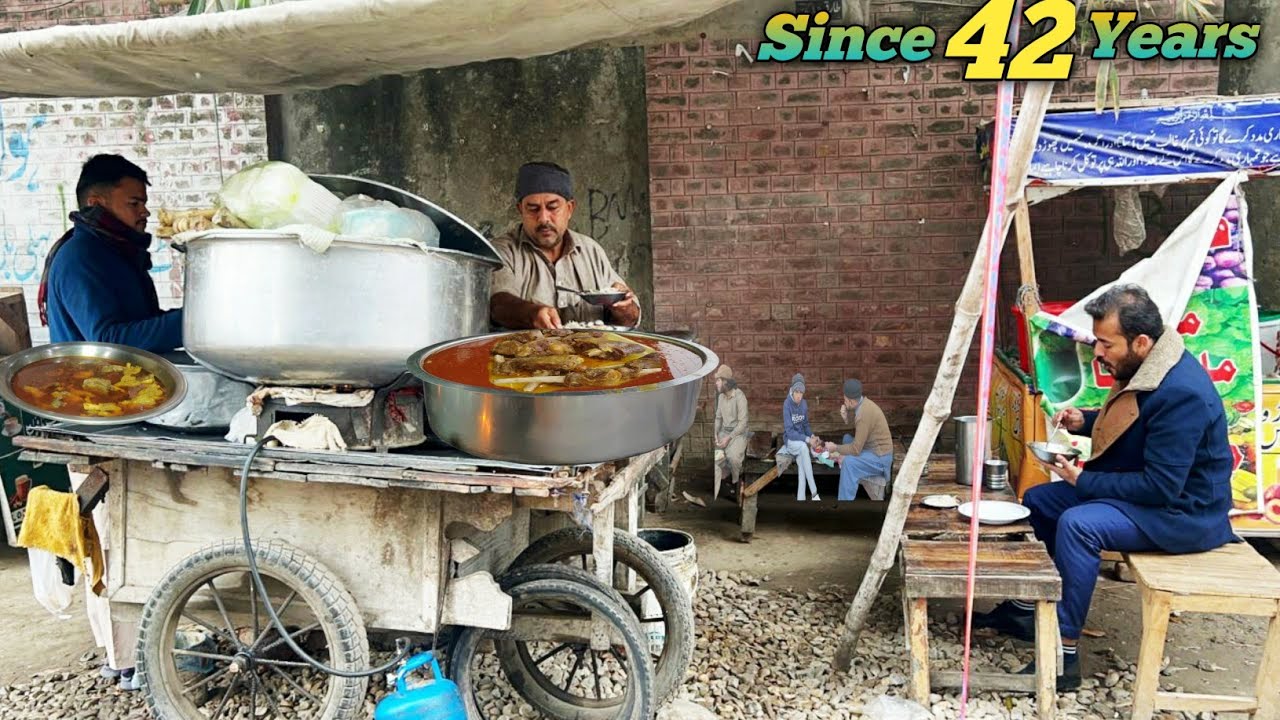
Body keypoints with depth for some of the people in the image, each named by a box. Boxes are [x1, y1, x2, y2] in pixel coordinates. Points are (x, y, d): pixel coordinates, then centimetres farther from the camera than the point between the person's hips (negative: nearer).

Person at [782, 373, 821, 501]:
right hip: (790, 439, -4)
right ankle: (814, 493, -36)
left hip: (802, 439, 4)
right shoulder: (787, 404, -18)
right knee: (803, 447, -36)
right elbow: (789, 431, -21)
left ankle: (800, 498, -32)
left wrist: (812, 436, -8)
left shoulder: (804, 404, -1)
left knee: (801, 461, -28)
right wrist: (807, 440, -28)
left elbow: (805, 425, 12)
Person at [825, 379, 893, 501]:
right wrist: (846, 420, -4)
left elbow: (856, 449, -24)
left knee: (849, 462, -28)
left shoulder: (864, 413, -26)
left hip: (880, 457, -10)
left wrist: (835, 448, -10)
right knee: (847, 438, 14)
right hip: (875, 450, 10)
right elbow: (857, 434, 12)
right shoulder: (863, 403, 3)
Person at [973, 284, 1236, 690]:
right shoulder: (1142, 369, 1)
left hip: (1185, 511, -11)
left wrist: (1083, 480, -20)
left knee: (1078, 524, -32)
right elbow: (1126, 426, 20)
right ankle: (1025, 610, 18)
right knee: (1038, 500, 9)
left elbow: (1162, 487, -29)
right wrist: (1084, 421, 0)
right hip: (1151, 489, 11)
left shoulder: (1181, 393, -29)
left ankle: (1065, 654, -23)